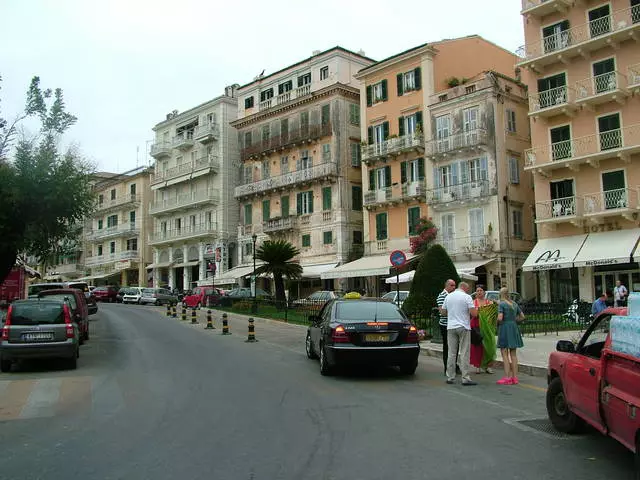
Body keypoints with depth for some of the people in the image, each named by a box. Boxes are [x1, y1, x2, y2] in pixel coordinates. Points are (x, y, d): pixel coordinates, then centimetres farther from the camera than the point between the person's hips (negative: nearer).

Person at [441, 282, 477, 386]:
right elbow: (473, 313, -11)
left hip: (451, 327, 4)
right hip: (464, 327, -4)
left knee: (451, 353, 7)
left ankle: (450, 377, 10)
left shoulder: (448, 296, 9)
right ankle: (465, 378, -2)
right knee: (464, 353, -2)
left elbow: (443, 311, 15)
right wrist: (476, 310, 10)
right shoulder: (467, 297, -6)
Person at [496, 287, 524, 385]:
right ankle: (515, 377, 12)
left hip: (504, 328, -7)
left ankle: (507, 377, -3)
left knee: (505, 354, -2)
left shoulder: (501, 304, -10)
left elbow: (500, 318, -19)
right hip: (514, 328, 7)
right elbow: (522, 316, 14)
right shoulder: (514, 304, 10)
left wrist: (497, 322, 0)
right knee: (513, 354, 11)